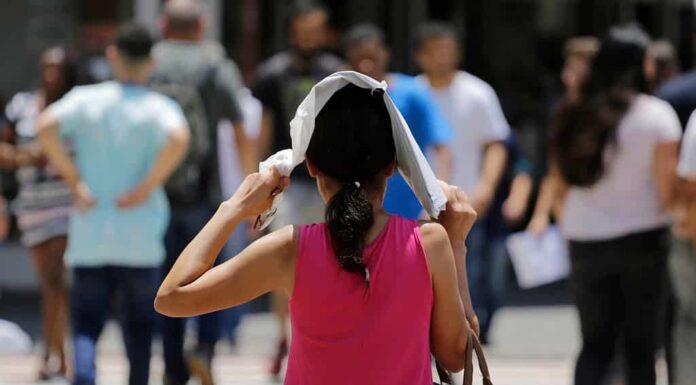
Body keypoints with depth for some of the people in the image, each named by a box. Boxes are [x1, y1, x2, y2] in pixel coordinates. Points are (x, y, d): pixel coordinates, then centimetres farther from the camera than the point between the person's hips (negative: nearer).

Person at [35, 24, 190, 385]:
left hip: (89, 233, 1)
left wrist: (74, 180, -8)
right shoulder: (159, 107, -3)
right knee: (139, 324, 12)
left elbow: (46, 126, -15)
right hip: (141, 237, -1)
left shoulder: (86, 99, 2)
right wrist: (147, 188, -14)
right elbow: (178, 138, -25)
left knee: (86, 320, 2)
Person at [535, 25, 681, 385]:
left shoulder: (576, 115, 3)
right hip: (641, 238, -3)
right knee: (640, 343, 6)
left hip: (584, 239, 3)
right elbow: (667, 184, -12)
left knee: (595, 343, 9)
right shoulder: (656, 114, -9)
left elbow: (563, 174, 3)